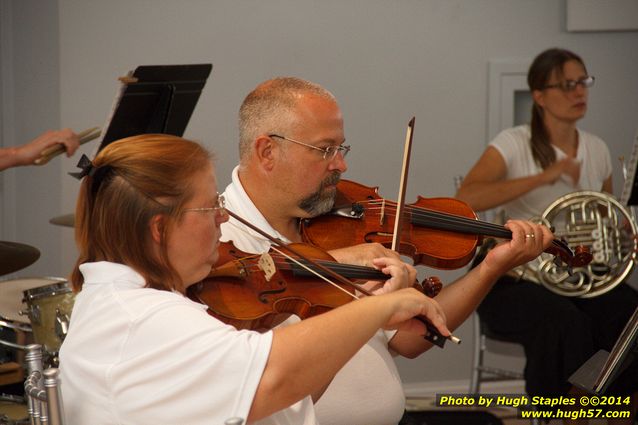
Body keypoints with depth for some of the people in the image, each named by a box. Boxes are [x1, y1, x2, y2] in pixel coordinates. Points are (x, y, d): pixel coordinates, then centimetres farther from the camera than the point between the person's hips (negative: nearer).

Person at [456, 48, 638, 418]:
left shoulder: (597, 149, 9)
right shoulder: (514, 144, -9)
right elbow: (466, 199, -26)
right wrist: (544, 176, -31)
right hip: (517, 277, -5)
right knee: (565, 323, -34)